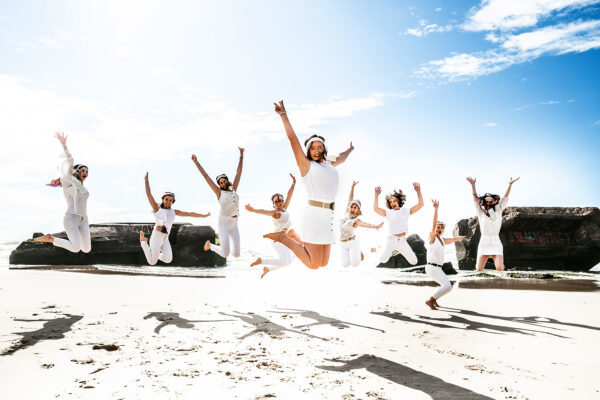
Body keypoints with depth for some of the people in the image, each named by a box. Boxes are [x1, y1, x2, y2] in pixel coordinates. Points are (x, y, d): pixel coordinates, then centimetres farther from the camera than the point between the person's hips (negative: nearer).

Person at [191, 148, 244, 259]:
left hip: (234, 224, 5)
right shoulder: (219, 192, 1)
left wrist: (241, 156, 16)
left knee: (236, 254, 0)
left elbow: (239, 172, 15)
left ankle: (226, 245, 32)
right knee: (225, 254, -11)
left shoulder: (234, 189, 12)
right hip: (223, 223, -5)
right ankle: (210, 245, 18)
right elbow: (206, 176, 1)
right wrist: (196, 162, 1)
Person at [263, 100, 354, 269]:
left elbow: (340, 158, 44)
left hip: (328, 217, 8)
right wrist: (283, 115, -7)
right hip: (314, 213, -8)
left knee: (323, 263, 9)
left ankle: (293, 235, 23)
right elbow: (292, 138, -4)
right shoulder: (306, 164, 3)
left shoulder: (329, 165, 22)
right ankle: (283, 238, 6)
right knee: (313, 264, -10)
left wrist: (349, 150, 61)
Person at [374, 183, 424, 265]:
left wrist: (418, 191, -6)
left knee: (414, 262, 2)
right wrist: (376, 195, -20)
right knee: (383, 260, -23)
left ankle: (399, 250, 27)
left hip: (403, 240, 3)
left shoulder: (406, 211, 9)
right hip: (392, 239, -3)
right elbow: (376, 208, -15)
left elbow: (420, 205, 5)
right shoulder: (388, 212, 0)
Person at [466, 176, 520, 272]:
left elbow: (505, 198, 3)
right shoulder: (481, 213, 6)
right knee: (479, 269, -8)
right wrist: (473, 185, -11)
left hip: (496, 243, 0)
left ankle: (498, 261, 22)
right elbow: (475, 199, -1)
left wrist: (510, 184, -5)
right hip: (484, 243, 0)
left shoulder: (498, 212, 7)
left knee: (500, 268, -15)